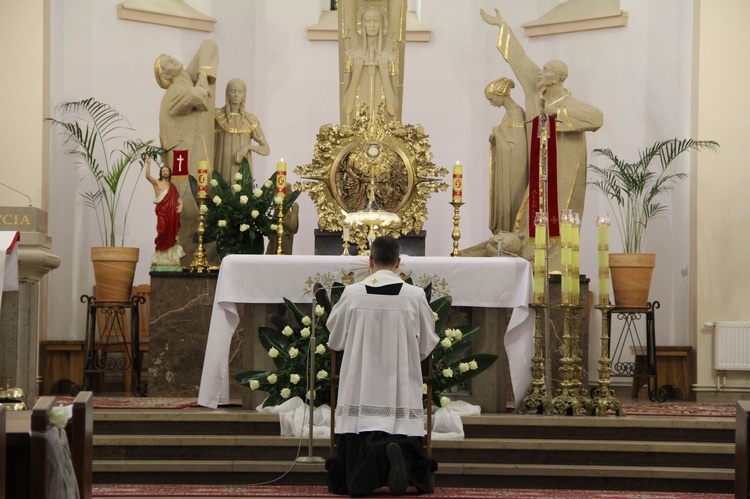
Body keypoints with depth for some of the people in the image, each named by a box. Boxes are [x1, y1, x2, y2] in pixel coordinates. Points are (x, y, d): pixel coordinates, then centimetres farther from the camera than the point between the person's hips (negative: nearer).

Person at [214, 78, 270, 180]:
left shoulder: (251, 121, 8)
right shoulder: (217, 115, 5)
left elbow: (266, 150, 8)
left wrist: (248, 147, -10)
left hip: (242, 171, 1)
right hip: (221, 170, -1)